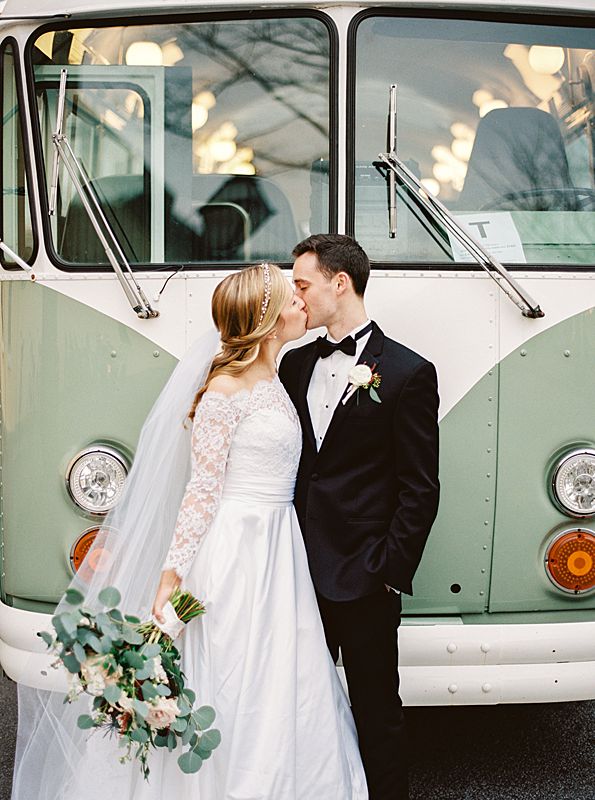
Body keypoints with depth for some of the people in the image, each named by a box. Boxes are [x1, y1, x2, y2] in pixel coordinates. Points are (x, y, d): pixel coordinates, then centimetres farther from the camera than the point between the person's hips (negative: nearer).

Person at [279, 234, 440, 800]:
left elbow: (420, 488, -6)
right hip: (302, 572, 5)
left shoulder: (408, 373, -6)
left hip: (363, 578, -5)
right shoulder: (295, 364, 11)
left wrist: (392, 570, -11)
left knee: (376, 710, 7)